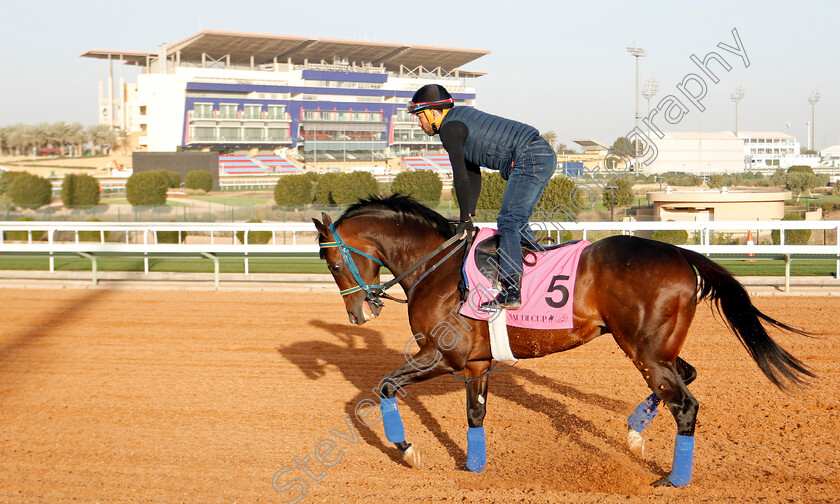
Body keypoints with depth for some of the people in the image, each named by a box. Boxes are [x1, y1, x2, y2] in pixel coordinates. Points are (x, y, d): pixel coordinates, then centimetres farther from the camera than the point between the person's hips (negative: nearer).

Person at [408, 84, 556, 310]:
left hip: (529, 159, -10)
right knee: (517, 223, 16)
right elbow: (473, 175, 27)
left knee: (508, 222, -13)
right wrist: (469, 215, 24)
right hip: (545, 154, 10)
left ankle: (511, 293, -20)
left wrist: (465, 219, -2)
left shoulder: (449, 128, -6)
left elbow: (461, 178, -10)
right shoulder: (461, 117, 24)